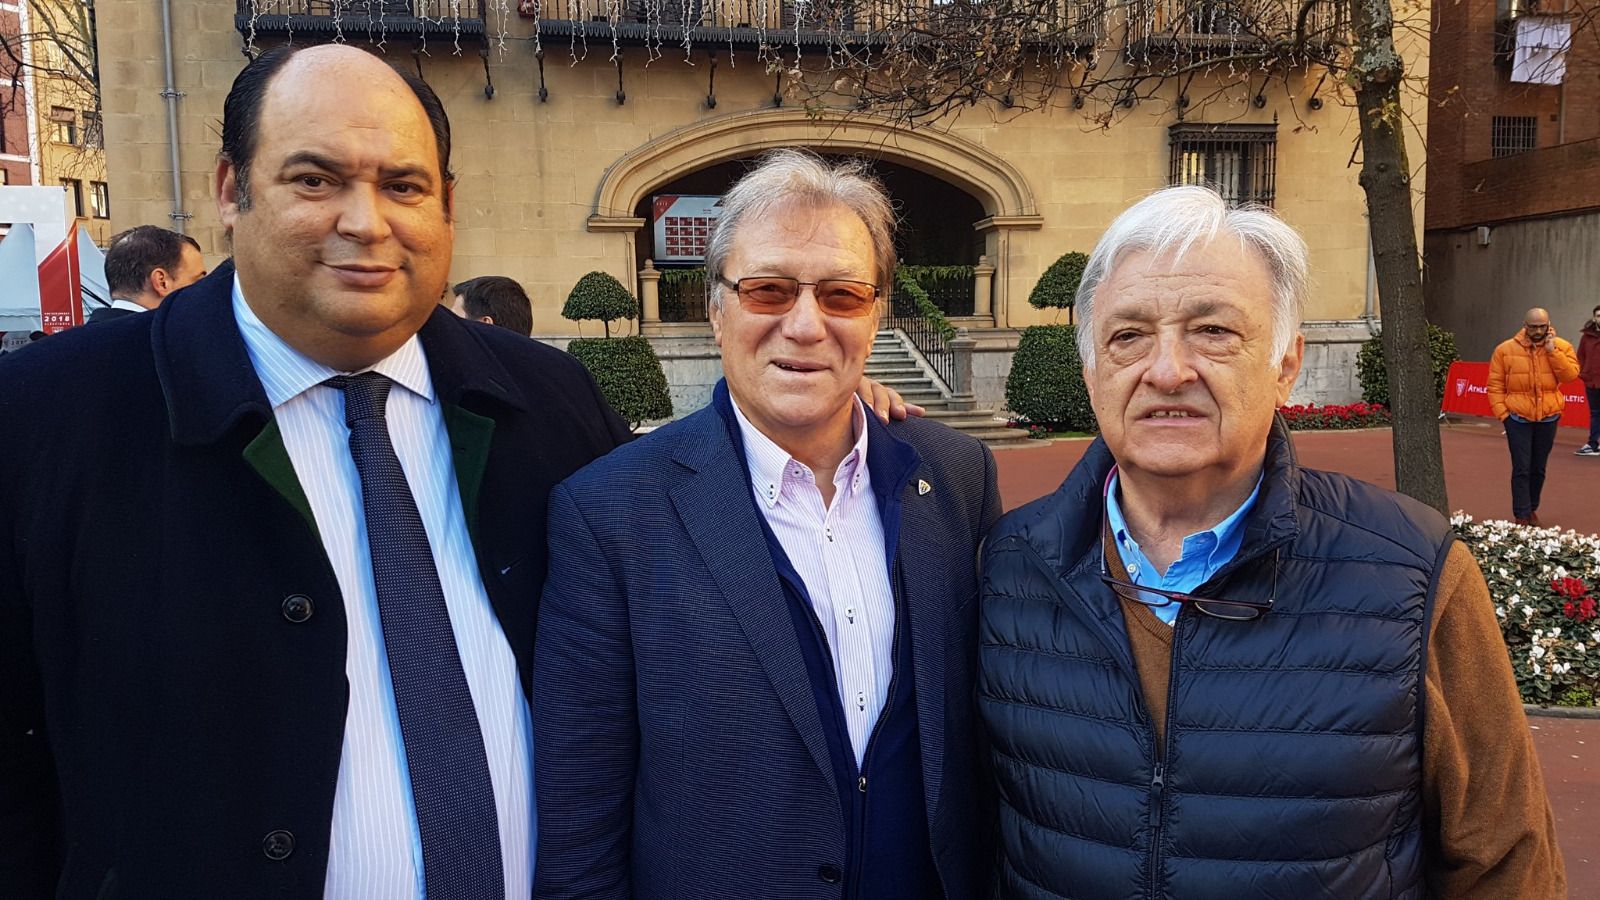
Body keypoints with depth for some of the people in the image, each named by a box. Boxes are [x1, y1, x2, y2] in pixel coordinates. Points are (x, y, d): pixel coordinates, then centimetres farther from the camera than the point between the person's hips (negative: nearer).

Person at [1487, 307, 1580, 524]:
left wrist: (1552, 350, -16)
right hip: (1518, 419, -2)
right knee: (1521, 469, -3)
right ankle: (1522, 515, 1)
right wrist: (1502, 412, -7)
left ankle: (1531, 508, 26)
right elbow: (1495, 385, 0)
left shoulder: (1561, 347, 2)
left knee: (1538, 468, 12)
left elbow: (1570, 375, -12)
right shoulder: (1506, 349, -3)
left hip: (1548, 419, 2)